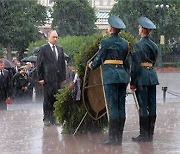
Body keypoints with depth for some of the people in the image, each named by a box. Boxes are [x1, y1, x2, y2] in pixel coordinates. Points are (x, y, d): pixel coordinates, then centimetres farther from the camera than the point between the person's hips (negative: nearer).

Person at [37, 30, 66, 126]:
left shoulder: (60, 49, 15)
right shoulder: (43, 49, 0)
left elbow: (63, 64, 16)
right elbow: (39, 64, -2)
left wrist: (63, 77, 9)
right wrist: (40, 78, -7)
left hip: (58, 78, 4)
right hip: (48, 78, -4)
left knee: (56, 99, 3)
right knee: (47, 99, -1)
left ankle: (53, 118, 10)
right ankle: (46, 118, 5)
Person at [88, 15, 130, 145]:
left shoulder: (106, 42, -7)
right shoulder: (125, 43, 11)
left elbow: (99, 59, -1)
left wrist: (92, 65, 20)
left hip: (110, 75, -6)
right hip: (122, 75, 6)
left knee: (112, 107, -7)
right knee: (121, 106, 6)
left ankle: (112, 138, -8)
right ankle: (119, 137, 9)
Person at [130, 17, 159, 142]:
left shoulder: (139, 45, -11)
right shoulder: (154, 45, 11)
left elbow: (136, 65, -13)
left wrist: (132, 82, -8)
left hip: (142, 76, -7)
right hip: (153, 75, 7)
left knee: (143, 106, -4)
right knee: (152, 106, 8)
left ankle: (144, 135, -3)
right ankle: (150, 134, 13)